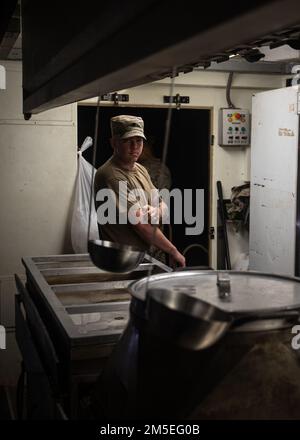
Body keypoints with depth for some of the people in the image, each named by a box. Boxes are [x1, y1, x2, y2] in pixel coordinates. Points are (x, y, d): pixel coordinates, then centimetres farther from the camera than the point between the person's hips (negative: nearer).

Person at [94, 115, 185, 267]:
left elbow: (162, 205, 16)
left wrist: (156, 212, -9)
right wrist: (173, 252, -10)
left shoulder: (141, 169, 13)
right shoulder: (110, 176, -16)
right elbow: (139, 224, -18)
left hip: (144, 256, 8)